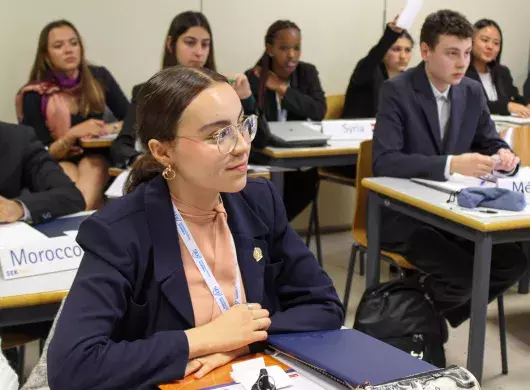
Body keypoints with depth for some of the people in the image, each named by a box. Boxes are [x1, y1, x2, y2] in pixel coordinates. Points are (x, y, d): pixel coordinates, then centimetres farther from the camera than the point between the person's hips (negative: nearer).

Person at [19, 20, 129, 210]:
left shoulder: (100, 78, -4)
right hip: (56, 164, -1)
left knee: (94, 167, -34)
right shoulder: (35, 96, -9)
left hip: (93, 157, 2)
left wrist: (108, 128, -20)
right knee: (69, 177, -36)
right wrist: (73, 134, -24)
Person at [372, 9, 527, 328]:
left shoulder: (473, 92, 4)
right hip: (402, 214, -6)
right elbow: (384, 161, -25)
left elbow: (490, 142, 13)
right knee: (463, 274, -25)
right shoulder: (397, 91, -14)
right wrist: (451, 164, -36)